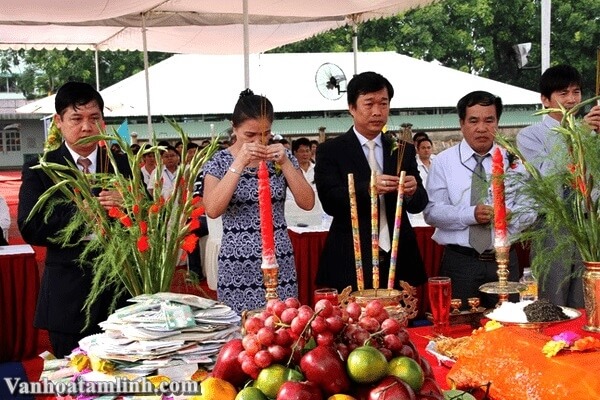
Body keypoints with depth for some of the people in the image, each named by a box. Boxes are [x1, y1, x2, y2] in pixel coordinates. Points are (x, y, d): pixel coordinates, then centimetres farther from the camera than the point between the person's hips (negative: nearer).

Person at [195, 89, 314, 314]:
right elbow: (212, 210, -16)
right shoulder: (219, 162, -1)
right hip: (237, 265, -2)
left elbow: (307, 203, -2)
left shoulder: (282, 157, 5)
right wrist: (239, 163, -20)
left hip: (279, 260, 2)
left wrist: (285, 163, -12)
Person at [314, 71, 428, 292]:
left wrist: (412, 192, -16)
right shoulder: (330, 150, 1)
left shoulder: (404, 150, 11)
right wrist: (368, 188, -27)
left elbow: (419, 204, 7)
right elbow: (329, 201, -11)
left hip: (399, 260, 3)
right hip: (351, 263, -3)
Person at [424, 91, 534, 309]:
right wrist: (469, 215, -20)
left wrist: (507, 215, -19)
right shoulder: (443, 161, 1)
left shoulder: (512, 161, 7)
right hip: (459, 262, -2)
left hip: (504, 261, 2)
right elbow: (431, 212, -6)